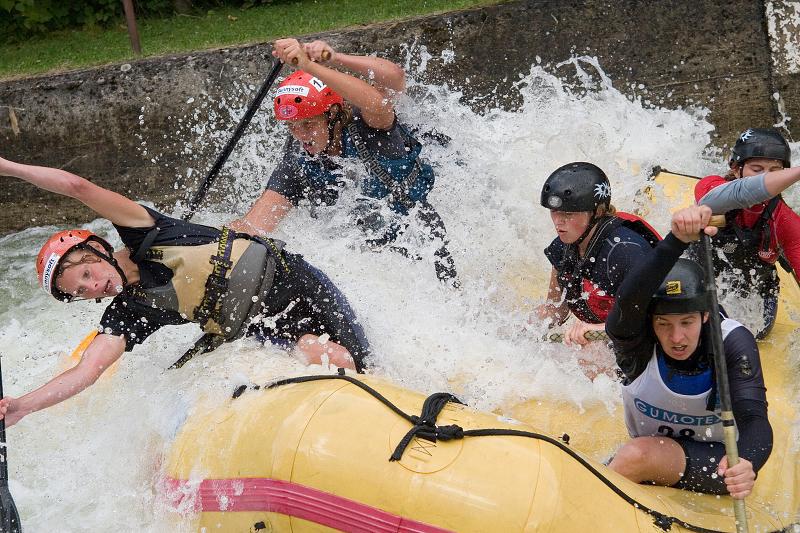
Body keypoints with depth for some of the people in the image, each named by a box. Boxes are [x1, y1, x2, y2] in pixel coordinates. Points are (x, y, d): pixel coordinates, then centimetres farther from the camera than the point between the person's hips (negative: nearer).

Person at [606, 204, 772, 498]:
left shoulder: (733, 341, -20)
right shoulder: (636, 343, -19)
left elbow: (754, 418, -29)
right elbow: (629, 299, -43)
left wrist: (746, 463, -53)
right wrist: (677, 240, -59)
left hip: (718, 463, -3)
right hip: (647, 463, 4)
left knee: (638, 455, -30)